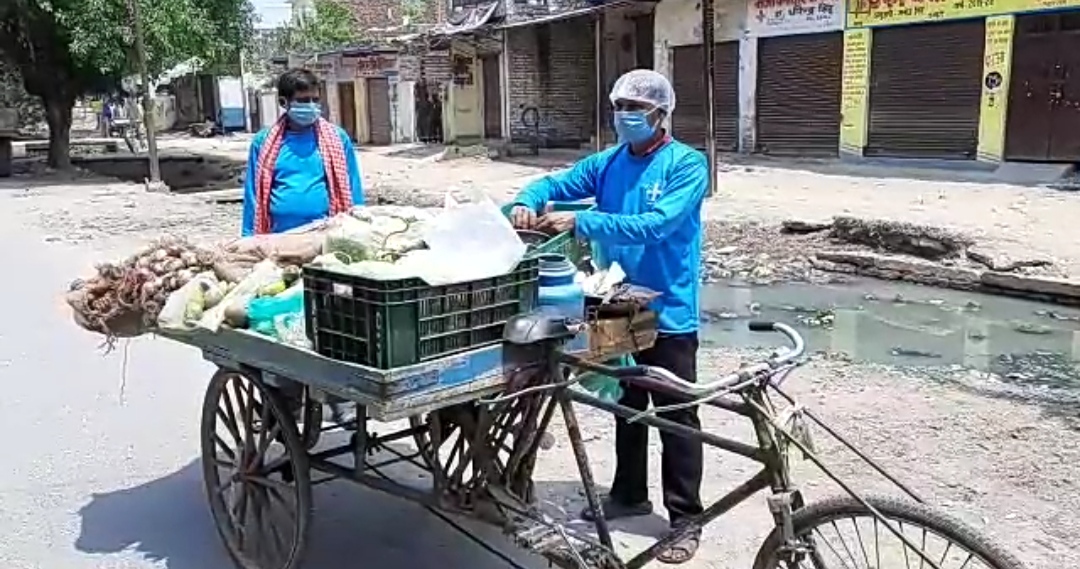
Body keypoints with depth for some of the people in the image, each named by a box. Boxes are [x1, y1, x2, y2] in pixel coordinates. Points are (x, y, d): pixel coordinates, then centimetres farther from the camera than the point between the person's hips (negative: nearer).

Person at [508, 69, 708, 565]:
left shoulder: (687, 164, -14)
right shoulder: (608, 163, 5)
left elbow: (655, 224, -27)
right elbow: (555, 183, 6)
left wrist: (580, 222, -33)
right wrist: (528, 202, -19)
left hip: (668, 311, -6)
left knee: (676, 416, 4)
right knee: (626, 406, 19)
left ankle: (686, 518, 17)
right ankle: (629, 494, 36)